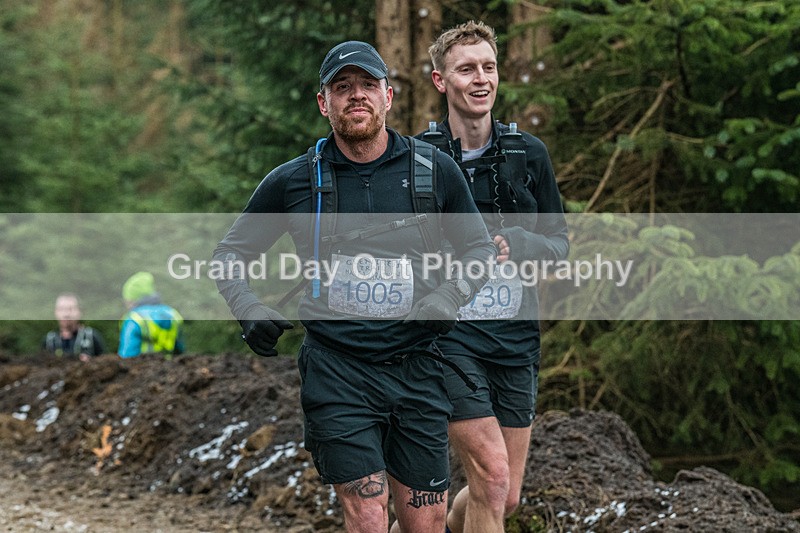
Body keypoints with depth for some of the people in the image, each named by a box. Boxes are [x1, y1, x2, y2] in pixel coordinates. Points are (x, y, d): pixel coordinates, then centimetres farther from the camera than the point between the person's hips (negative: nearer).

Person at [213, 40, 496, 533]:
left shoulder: (433, 169, 4)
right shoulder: (292, 182, 3)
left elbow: (480, 248, 17)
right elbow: (231, 253, 16)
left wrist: (448, 299, -1)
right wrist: (250, 311, -2)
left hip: (416, 368, 2)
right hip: (336, 370, -2)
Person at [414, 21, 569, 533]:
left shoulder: (529, 154, 5)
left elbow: (559, 241, 8)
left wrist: (518, 245, -13)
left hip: (516, 336, 4)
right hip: (449, 332, -4)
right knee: (492, 476, -17)